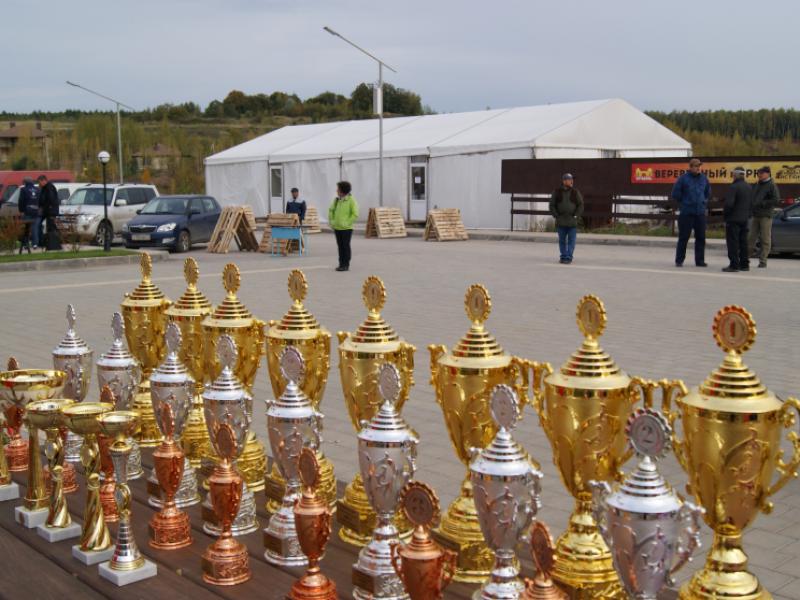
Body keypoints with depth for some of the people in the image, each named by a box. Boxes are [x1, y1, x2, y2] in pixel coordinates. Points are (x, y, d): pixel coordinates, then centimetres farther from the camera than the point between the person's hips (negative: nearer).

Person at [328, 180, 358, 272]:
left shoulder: (351, 200, -9)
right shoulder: (336, 199, 8)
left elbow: (355, 214, -12)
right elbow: (331, 210, 19)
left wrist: (347, 223, -14)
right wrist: (331, 221, 8)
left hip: (346, 228, -6)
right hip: (337, 227, 6)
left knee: (346, 246, -2)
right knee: (340, 246, 10)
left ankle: (346, 265, 4)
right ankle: (341, 264, 17)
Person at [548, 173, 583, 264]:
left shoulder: (575, 193, 3)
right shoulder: (557, 192, 4)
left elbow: (581, 205, 2)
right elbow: (552, 205, 6)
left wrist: (576, 216, -7)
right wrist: (556, 215, -4)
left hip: (572, 222, -1)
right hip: (561, 222, 1)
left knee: (571, 241, -4)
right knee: (562, 241, 8)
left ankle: (568, 257, -2)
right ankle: (563, 257, 16)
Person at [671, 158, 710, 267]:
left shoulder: (703, 178, 8)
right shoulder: (683, 178, -6)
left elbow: (708, 192, 24)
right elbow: (675, 193, -3)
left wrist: (704, 203, 14)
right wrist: (683, 203, 2)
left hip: (700, 213, 4)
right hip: (686, 213, -4)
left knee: (701, 237, 6)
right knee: (683, 237, -1)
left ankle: (700, 260, 14)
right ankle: (679, 260, 6)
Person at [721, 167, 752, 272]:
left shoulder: (733, 187, -18)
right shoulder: (749, 187, 10)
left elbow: (729, 203, -23)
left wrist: (725, 212, -7)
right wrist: (747, 214, 20)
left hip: (733, 219, -8)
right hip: (744, 219, 8)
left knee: (732, 243, -5)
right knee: (743, 242, 14)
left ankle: (734, 265, -7)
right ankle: (744, 264, 18)